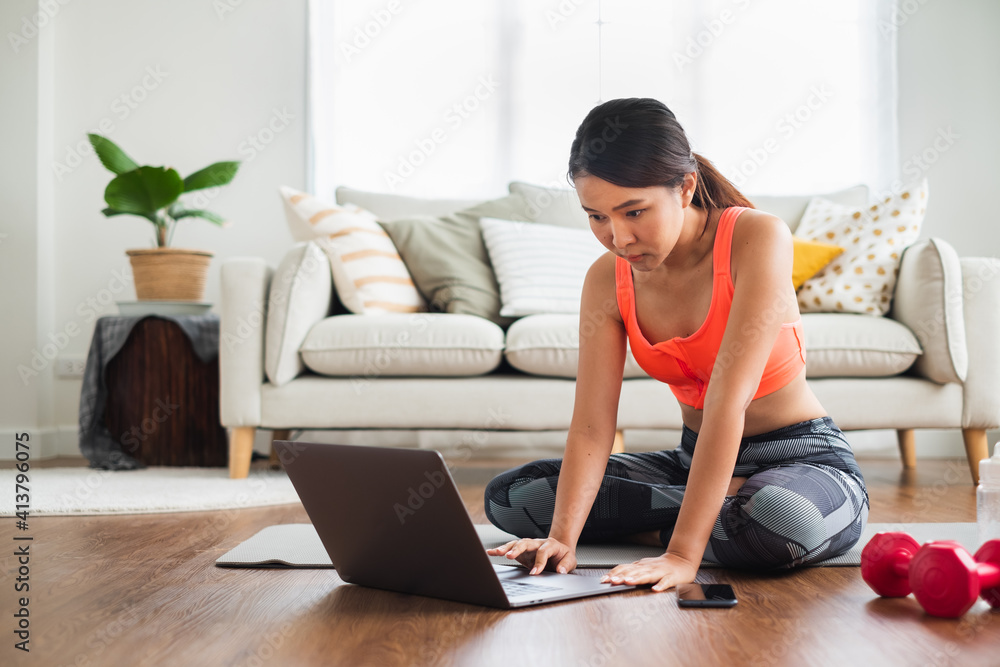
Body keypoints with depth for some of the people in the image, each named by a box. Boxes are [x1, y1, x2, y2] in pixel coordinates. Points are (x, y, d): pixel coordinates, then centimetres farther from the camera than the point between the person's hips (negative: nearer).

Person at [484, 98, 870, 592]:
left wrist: (682, 554, -37)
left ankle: (656, 527, -9)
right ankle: (725, 507, -7)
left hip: (805, 459, -5)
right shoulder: (606, 280, -6)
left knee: (781, 518, -43)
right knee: (505, 495, -6)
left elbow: (728, 399, -31)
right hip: (697, 460, 6)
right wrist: (562, 538, -31)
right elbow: (590, 427, -13)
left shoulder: (758, 237, -22)